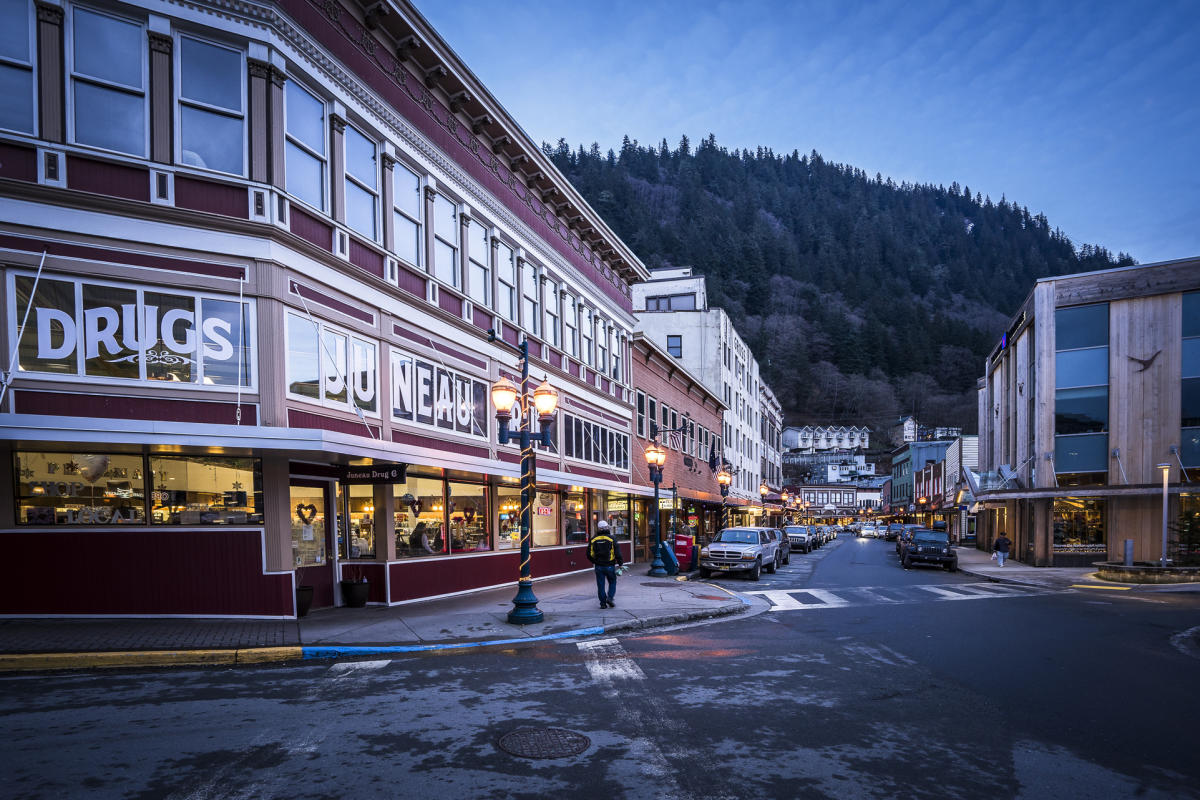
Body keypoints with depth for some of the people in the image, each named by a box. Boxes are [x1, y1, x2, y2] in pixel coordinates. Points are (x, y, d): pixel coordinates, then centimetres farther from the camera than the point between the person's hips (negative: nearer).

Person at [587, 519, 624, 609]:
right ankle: (610, 597, -3)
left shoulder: (593, 539, 2)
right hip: (610, 566, -2)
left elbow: (589, 554, 5)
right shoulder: (611, 538, -6)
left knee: (600, 585, 8)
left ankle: (603, 603, 7)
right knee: (612, 582, 14)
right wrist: (620, 563, 3)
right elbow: (617, 552, -7)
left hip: (599, 566, 2)